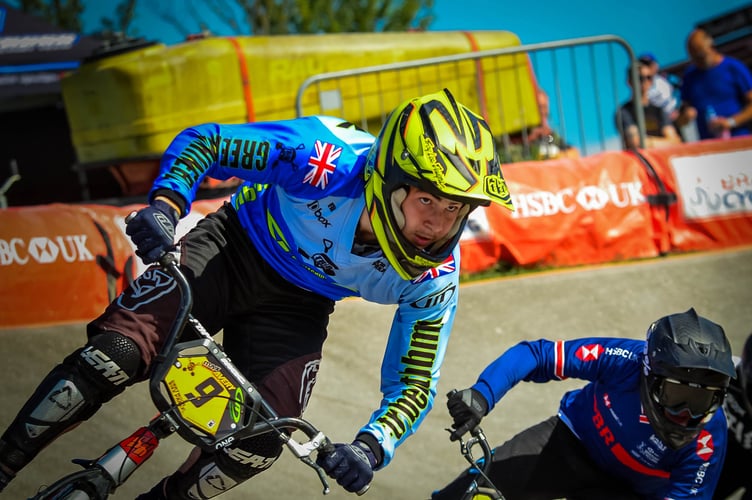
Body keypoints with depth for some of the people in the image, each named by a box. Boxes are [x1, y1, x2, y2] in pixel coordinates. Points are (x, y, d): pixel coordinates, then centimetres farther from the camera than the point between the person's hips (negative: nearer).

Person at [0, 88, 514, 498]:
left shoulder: (433, 278, -24)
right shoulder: (321, 156, -34)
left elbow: (413, 384, -13)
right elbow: (202, 141, -21)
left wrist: (371, 447, -32)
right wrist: (166, 204, -39)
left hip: (297, 306, 2)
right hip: (234, 249, -2)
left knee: (258, 443, -17)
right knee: (117, 355, -24)